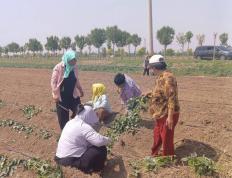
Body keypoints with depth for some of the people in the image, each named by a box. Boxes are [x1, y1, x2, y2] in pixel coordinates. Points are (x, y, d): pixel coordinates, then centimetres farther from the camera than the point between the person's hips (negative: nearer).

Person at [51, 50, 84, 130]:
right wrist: (55, 95, -15)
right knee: (63, 117, 4)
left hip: (73, 95, 5)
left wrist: (80, 90, 17)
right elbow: (53, 82, -11)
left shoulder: (74, 67, 0)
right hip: (62, 96, -5)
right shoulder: (58, 67, -15)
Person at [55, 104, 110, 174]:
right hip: (70, 161, -9)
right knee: (101, 149, -7)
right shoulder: (84, 126, -18)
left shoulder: (71, 122, 8)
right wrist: (108, 139, -6)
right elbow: (99, 141, -27)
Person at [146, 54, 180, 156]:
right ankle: (154, 156, 39)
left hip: (167, 115, -10)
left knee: (166, 139, 4)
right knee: (157, 137, 22)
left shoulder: (167, 78, -22)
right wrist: (150, 95, 16)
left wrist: (170, 116, -27)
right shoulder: (160, 77, 9)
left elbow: (171, 98, -26)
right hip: (160, 114, 10)